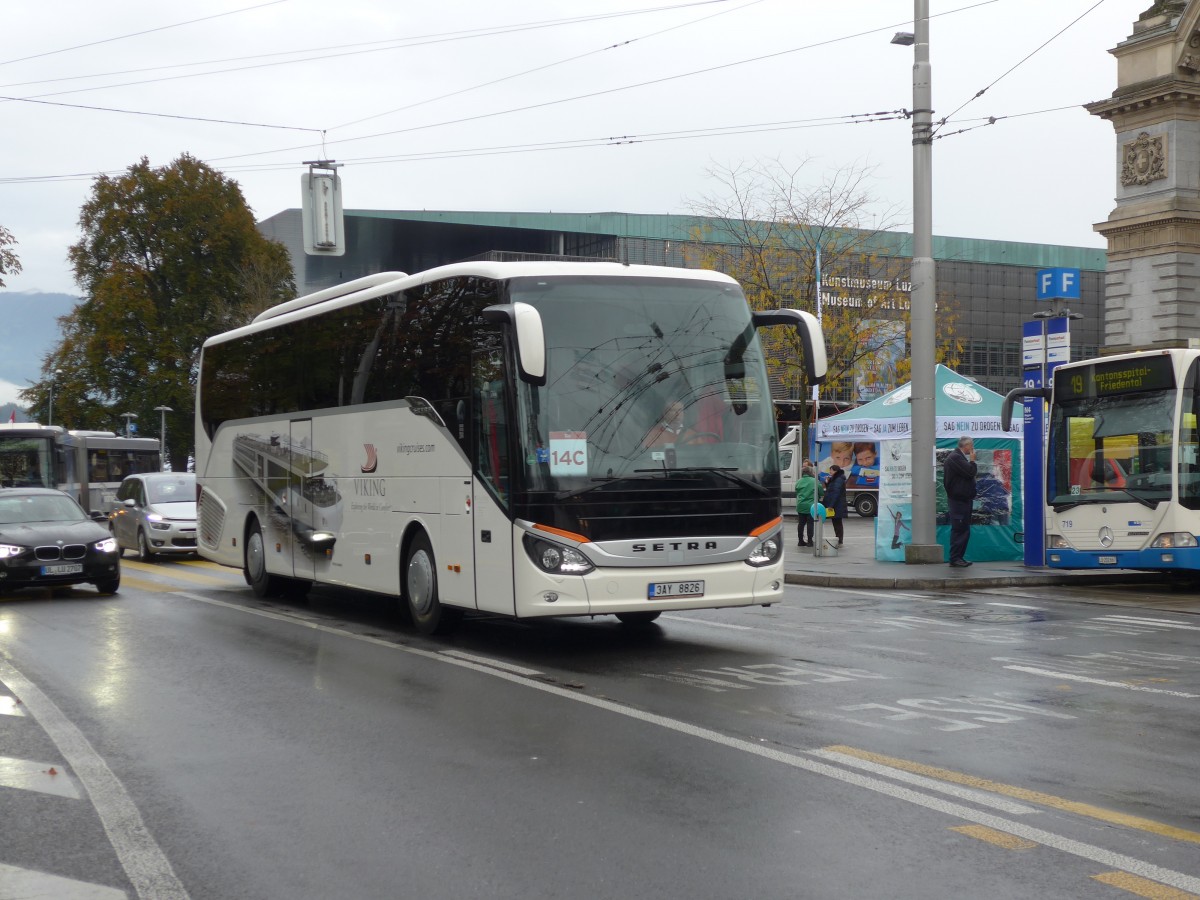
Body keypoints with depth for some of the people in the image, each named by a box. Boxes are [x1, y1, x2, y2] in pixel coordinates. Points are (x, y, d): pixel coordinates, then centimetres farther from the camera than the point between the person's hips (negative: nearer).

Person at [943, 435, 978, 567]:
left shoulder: (959, 457, 19)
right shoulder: (955, 458, -15)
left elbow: (972, 473, 24)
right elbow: (971, 472, -21)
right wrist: (972, 460, -9)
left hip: (964, 499, 11)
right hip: (958, 500, -11)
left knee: (964, 530, 12)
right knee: (959, 529, -9)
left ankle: (959, 557, 16)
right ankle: (955, 558, -7)